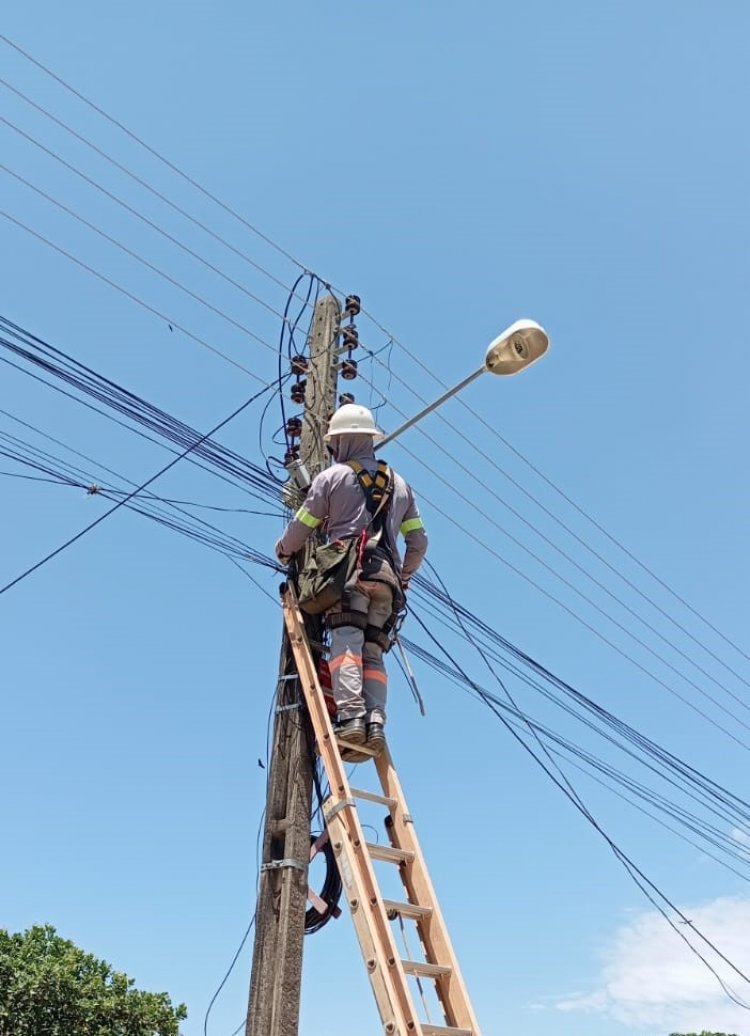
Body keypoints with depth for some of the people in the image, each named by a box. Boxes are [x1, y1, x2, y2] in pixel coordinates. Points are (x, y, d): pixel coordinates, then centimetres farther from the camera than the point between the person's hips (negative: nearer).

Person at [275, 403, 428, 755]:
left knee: (346, 642, -14)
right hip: (386, 577, 5)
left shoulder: (333, 476, 8)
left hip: (349, 570, -5)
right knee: (372, 651, 4)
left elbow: (300, 528, 9)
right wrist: (404, 576, 36)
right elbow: (419, 541, 22)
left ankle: (350, 717, -28)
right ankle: (376, 722, -11)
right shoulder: (399, 483, 24)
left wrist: (283, 551, 30)